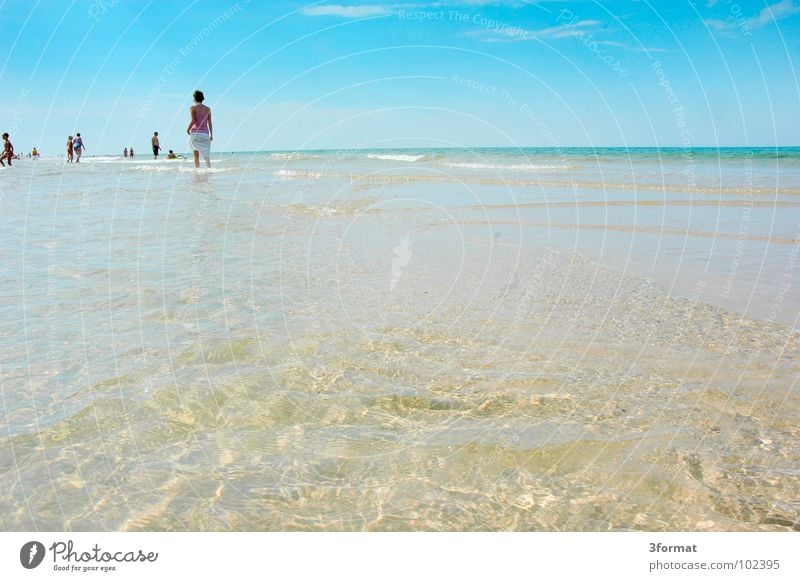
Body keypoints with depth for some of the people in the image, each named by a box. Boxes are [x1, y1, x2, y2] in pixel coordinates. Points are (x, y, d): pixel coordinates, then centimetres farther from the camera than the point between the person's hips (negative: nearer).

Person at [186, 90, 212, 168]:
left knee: (196, 156, 4)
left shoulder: (193, 108, -1)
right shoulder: (208, 109, 8)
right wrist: (211, 135, 11)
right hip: (205, 134, 2)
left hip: (195, 133, -2)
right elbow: (209, 123, 6)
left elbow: (192, 121, -11)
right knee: (206, 156, 4)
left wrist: (188, 129, 4)